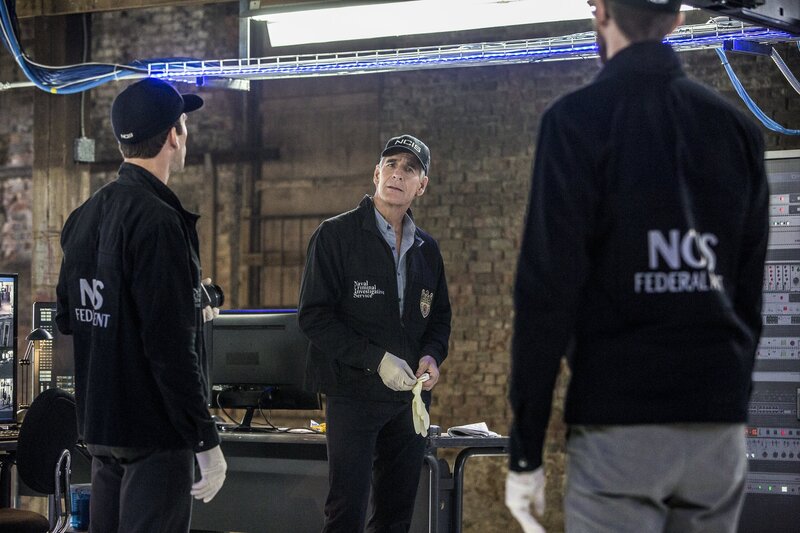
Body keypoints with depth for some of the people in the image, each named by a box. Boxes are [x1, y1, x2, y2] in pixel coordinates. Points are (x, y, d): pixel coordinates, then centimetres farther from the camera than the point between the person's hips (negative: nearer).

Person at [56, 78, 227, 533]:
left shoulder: (84, 217, 9)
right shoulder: (158, 221, -18)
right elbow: (171, 345, -23)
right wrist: (207, 441, -18)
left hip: (98, 426, 9)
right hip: (154, 429, -9)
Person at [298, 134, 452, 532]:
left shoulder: (426, 249, 13)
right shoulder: (336, 235, -5)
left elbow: (440, 316, 21)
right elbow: (314, 316, -10)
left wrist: (432, 355, -2)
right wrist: (376, 360, -18)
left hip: (409, 394, 5)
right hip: (353, 391, -5)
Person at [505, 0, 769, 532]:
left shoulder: (579, 119, -6)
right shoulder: (739, 128, 10)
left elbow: (547, 289, -10)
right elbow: (749, 294, 13)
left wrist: (525, 449, -7)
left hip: (619, 426, -5)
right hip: (720, 427, 5)